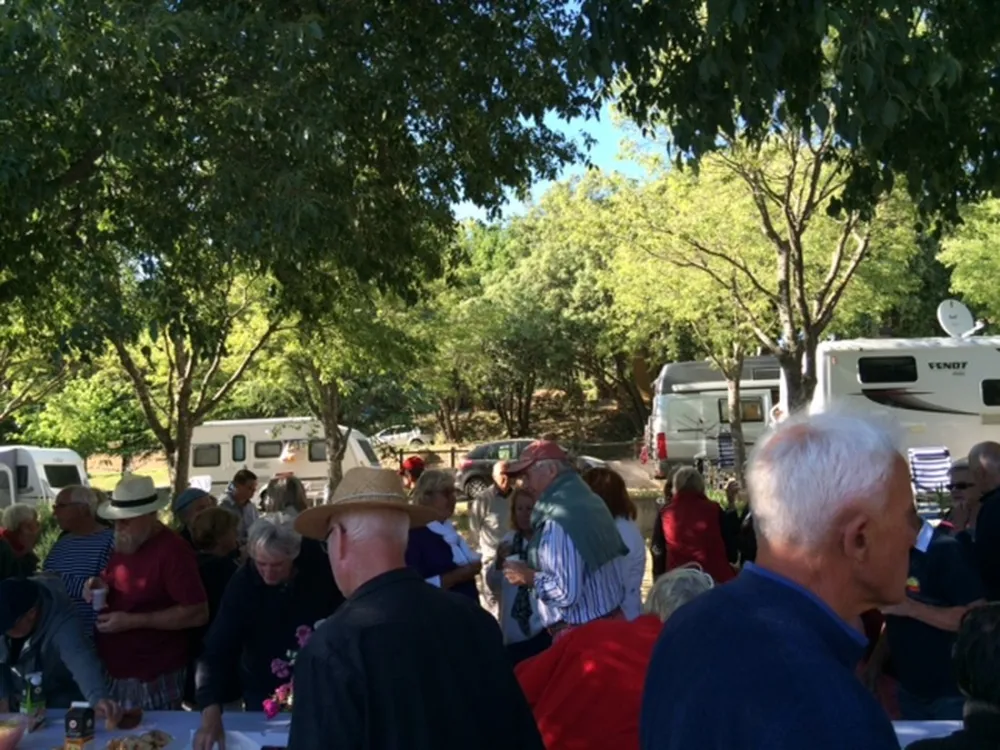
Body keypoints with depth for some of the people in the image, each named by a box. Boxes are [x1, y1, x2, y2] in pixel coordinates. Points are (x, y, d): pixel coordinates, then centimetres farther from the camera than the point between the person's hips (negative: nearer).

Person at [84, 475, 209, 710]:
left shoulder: (173, 550, -18)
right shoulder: (123, 545, 8)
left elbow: (198, 614, -21)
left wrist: (133, 621, -22)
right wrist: (102, 589, 0)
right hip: (114, 671, 8)